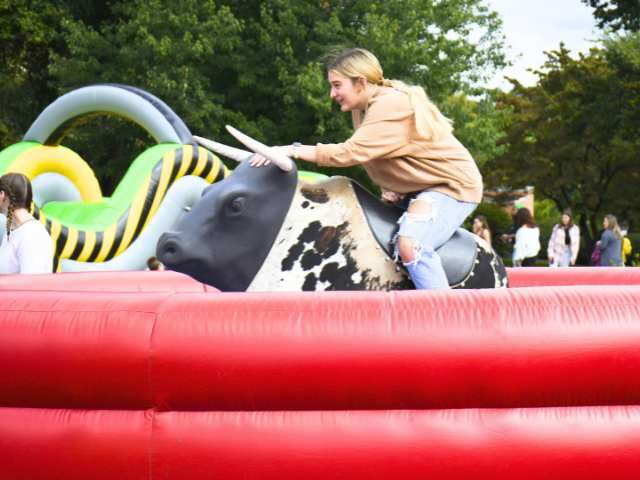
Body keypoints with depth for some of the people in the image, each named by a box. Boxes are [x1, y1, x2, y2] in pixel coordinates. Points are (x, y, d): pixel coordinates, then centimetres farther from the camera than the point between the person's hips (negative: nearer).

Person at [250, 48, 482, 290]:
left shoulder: (391, 105, -25)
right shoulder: (362, 108, 6)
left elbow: (352, 152, -33)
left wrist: (294, 150, -33)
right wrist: (389, 187, -6)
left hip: (453, 186, -10)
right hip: (411, 188, 10)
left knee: (410, 245, -31)